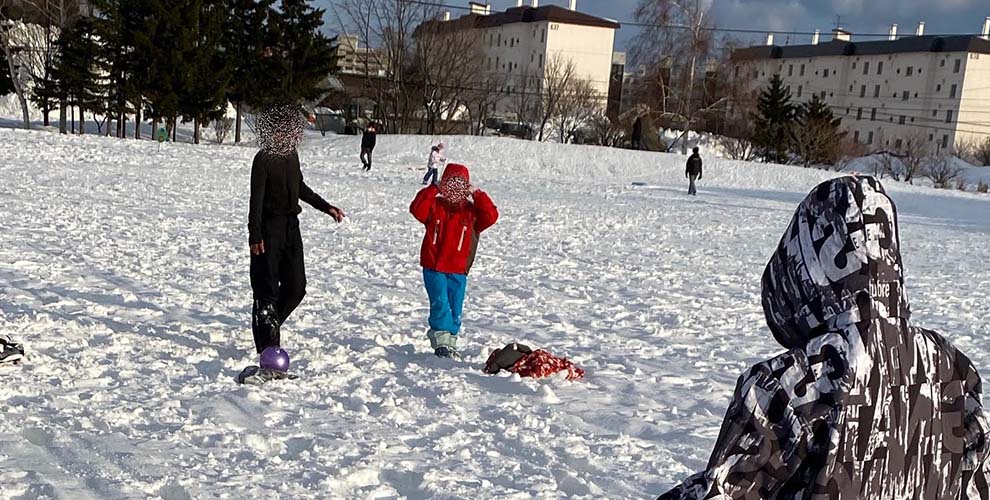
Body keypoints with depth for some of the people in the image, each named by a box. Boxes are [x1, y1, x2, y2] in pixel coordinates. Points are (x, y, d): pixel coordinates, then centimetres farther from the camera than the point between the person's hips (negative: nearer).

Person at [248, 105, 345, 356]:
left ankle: (270, 324, 28)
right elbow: (256, 199, -15)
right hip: (269, 227, -7)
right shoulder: (264, 159, -12)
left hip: (291, 225, 7)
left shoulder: (291, 154, 10)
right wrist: (255, 235, -20)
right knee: (267, 288, -3)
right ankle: (268, 348, 4)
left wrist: (326, 207, 25)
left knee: (296, 286, 7)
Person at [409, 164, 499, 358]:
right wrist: (433, 189, -16)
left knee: (455, 308, 7)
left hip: (458, 270, 2)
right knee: (440, 304, -15)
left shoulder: (472, 210, 6)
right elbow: (417, 209, -14)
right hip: (433, 267, -2)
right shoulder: (435, 205, 4)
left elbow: (491, 216, -10)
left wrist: (477, 195, -13)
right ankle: (441, 342, -10)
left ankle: (451, 342, 20)